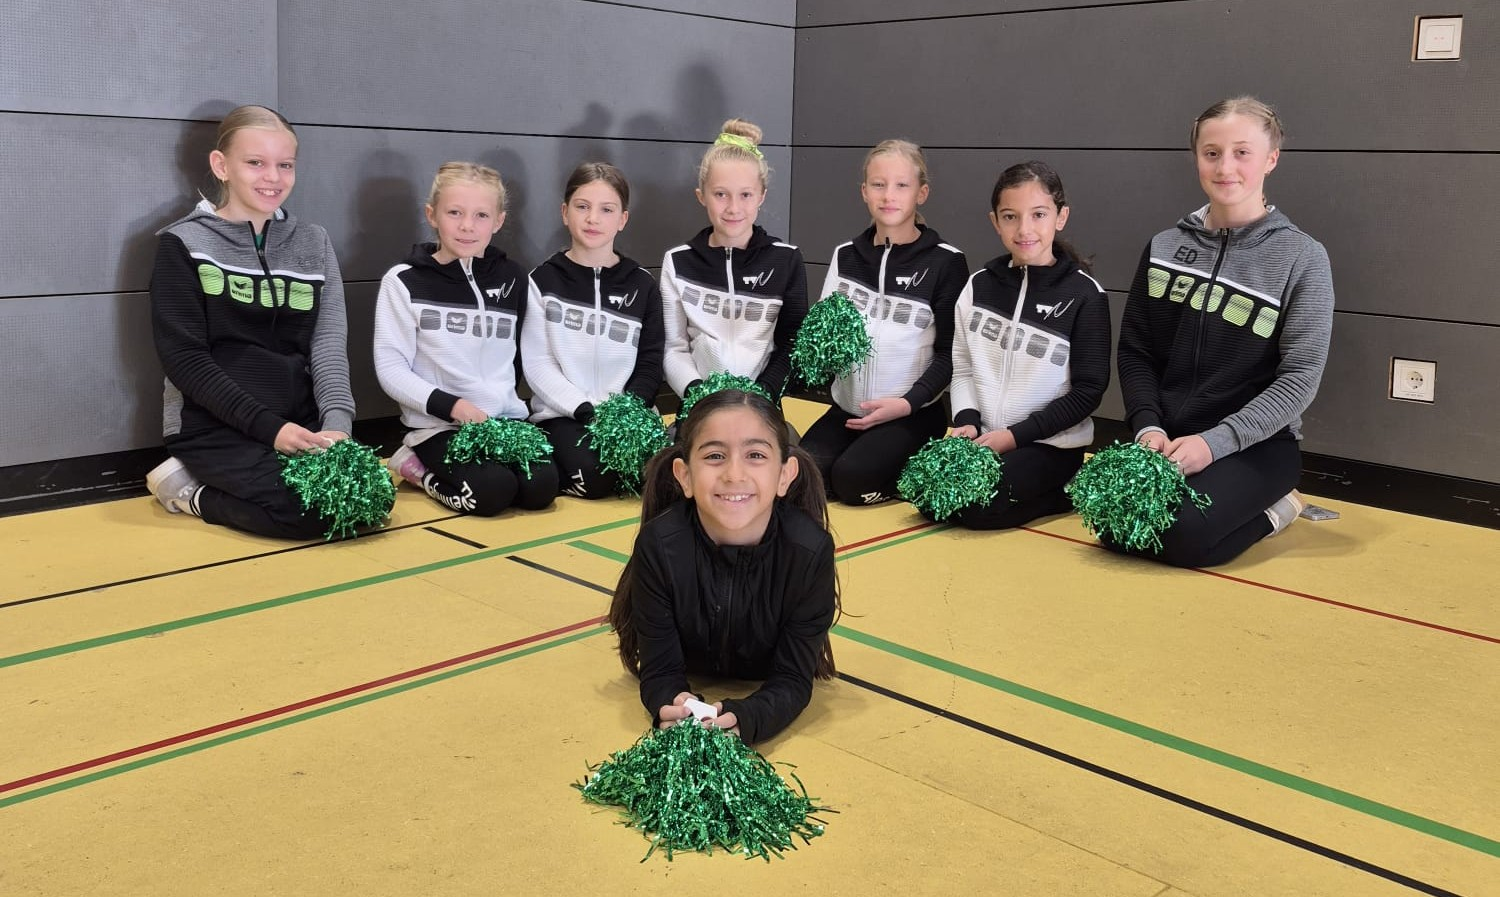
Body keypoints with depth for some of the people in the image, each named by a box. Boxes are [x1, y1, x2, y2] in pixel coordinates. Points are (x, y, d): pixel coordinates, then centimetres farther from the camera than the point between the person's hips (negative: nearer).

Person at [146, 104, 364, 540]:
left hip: (300, 422, 5)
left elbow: (329, 344, 3)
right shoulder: (184, 244, -3)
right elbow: (184, 359, -9)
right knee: (317, 508, -27)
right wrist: (267, 425, -20)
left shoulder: (313, 243, 10)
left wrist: (337, 423, -15)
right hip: (213, 425, -5)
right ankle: (191, 489, 0)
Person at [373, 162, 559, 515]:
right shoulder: (404, 282, -3)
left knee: (541, 486, -20)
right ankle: (416, 466, 2)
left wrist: (502, 395, 0)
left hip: (505, 416, 4)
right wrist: (449, 404, -18)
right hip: (438, 424, -4)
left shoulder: (511, 278, 9)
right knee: (492, 490, -27)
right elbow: (390, 368, -7)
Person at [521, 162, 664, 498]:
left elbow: (650, 364, 7)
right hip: (563, 413, -2)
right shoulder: (544, 280, 4)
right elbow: (537, 364, -2)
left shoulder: (641, 285, 9)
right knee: (593, 477, -29)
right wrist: (586, 410, -13)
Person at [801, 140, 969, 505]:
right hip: (848, 408, 5)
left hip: (913, 414, -5)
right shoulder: (846, 255, 8)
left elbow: (949, 352, -5)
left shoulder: (945, 262, -5)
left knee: (852, 479, -27)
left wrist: (907, 403, -18)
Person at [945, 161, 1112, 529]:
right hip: (983, 437, 5)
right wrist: (966, 421, -9)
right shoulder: (980, 285, 5)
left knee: (975, 505, -26)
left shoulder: (1084, 294, -7)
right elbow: (962, 366, 9)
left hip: (1051, 444, -5)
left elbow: (1087, 390, -8)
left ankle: (1063, 492, 1)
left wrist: (1015, 435, -14)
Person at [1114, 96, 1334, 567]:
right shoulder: (1164, 247, 6)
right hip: (1167, 436, 4)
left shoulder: (1302, 258, -5)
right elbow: (1135, 351, 7)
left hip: (1256, 442, -3)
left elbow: (1299, 379, -9)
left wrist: (1215, 441, -19)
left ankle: (1271, 510, 3)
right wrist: (1149, 426, -10)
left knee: (1181, 533, -29)